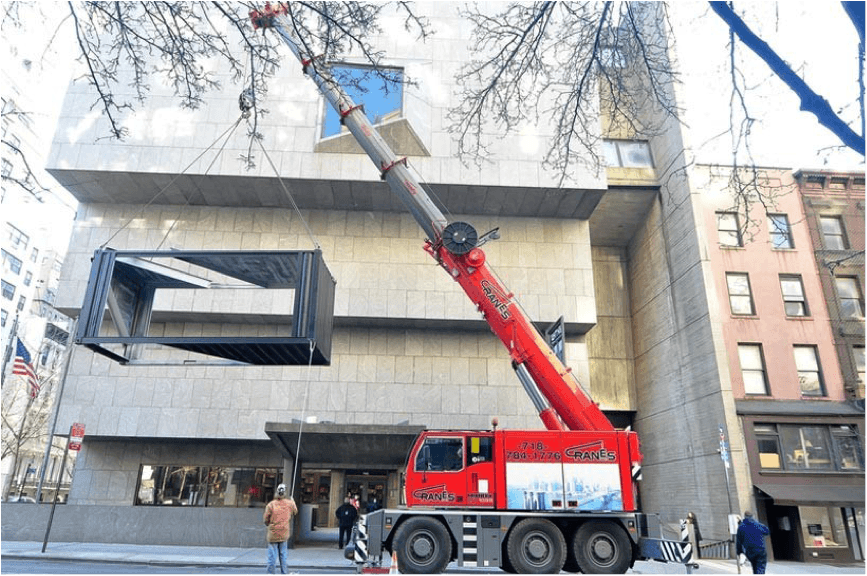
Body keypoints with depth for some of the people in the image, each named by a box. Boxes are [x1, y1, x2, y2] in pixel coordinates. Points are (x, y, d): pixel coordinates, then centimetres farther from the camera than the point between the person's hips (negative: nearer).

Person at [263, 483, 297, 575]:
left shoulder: (271, 504, -11)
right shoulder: (289, 503, -3)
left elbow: (265, 520, -6)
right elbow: (295, 511, 18)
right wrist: (293, 501, 33)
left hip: (273, 534, -2)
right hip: (284, 534, 2)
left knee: (272, 555, 5)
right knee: (283, 555, 13)